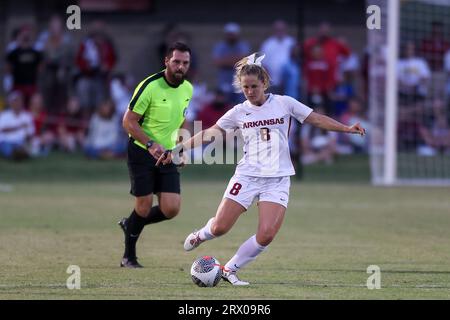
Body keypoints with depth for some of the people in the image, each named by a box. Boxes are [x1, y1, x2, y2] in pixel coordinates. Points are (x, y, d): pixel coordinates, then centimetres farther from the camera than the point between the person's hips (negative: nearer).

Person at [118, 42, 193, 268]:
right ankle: (129, 257, 17)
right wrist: (151, 144, -24)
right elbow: (128, 121, -14)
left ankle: (131, 225, 23)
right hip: (141, 153, -6)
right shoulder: (150, 86, -17)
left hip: (167, 155, 6)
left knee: (171, 209, -6)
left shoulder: (187, 89, 4)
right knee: (144, 205, -5)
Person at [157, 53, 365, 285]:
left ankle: (230, 270, 3)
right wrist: (179, 148, 1)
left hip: (277, 180, 0)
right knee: (219, 228, -7)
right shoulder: (239, 112, 4)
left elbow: (317, 119, 6)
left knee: (267, 234, -16)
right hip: (247, 176, 0)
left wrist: (347, 129, -3)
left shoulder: (284, 103, 2)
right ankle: (201, 235, 30)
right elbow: (209, 133, 7)